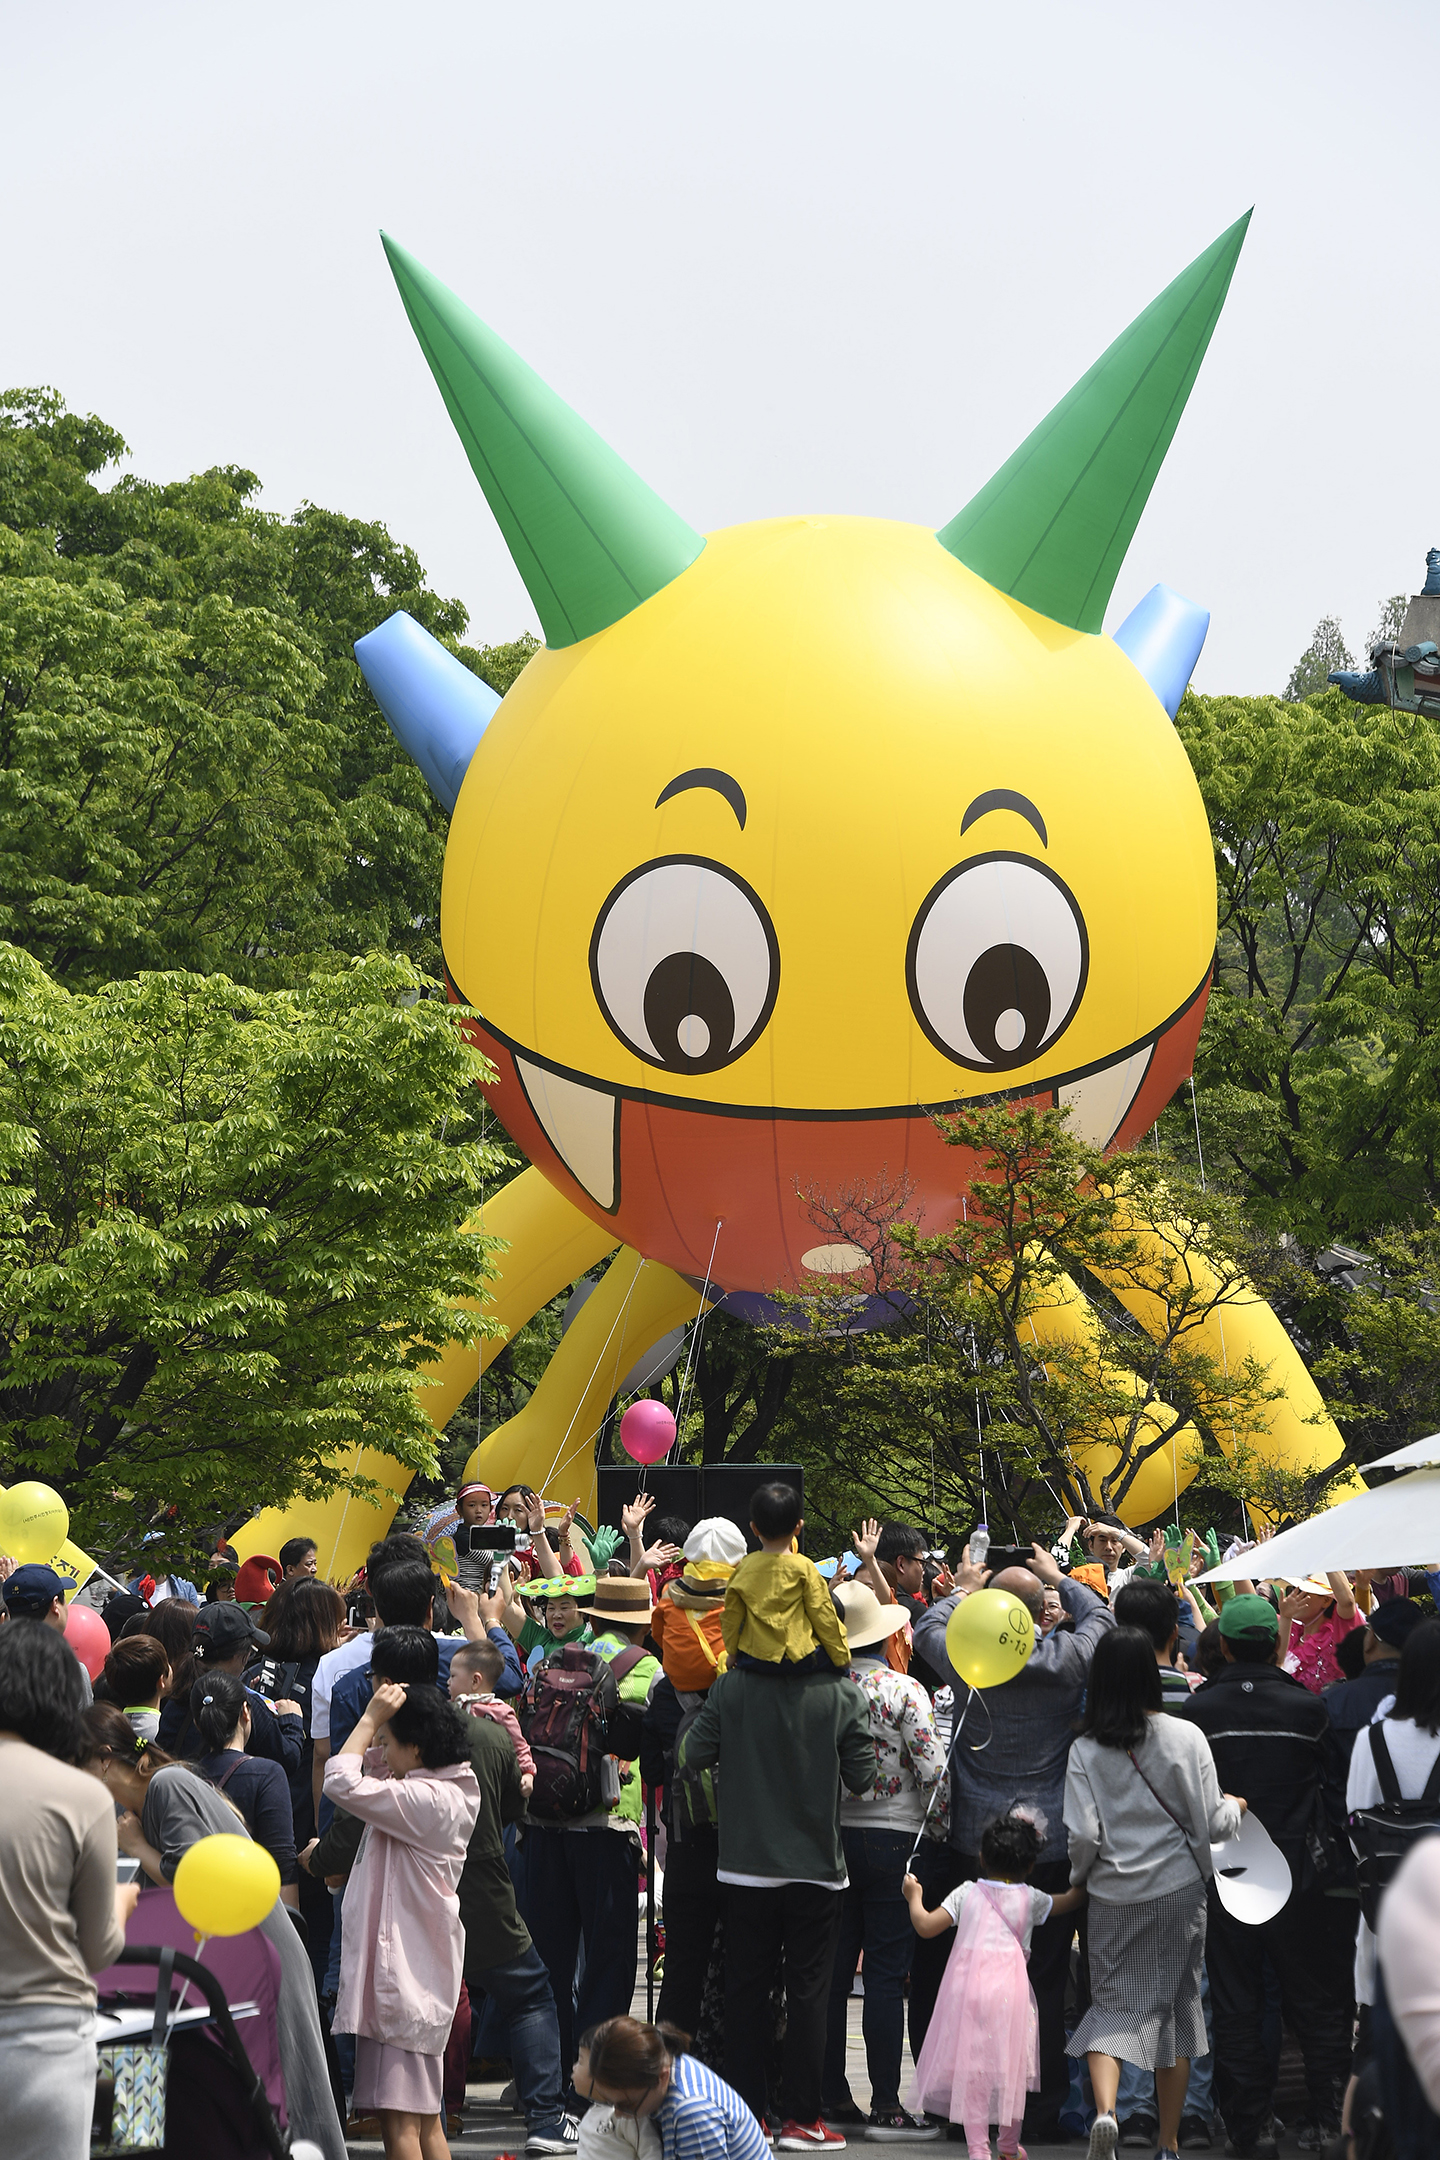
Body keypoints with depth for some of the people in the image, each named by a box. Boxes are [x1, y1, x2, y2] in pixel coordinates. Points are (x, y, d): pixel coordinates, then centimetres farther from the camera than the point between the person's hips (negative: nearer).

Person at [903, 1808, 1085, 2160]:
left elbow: (925, 1926, 0)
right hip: (1010, 1988, 0)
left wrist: (914, 1897, 18)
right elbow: (1071, 1900, 21)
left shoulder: (966, 1894, 5)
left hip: (966, 1985, 0)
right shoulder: (1031, 1899, 7)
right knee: (1011, 2066, 14)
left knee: (970, 2069, 2)